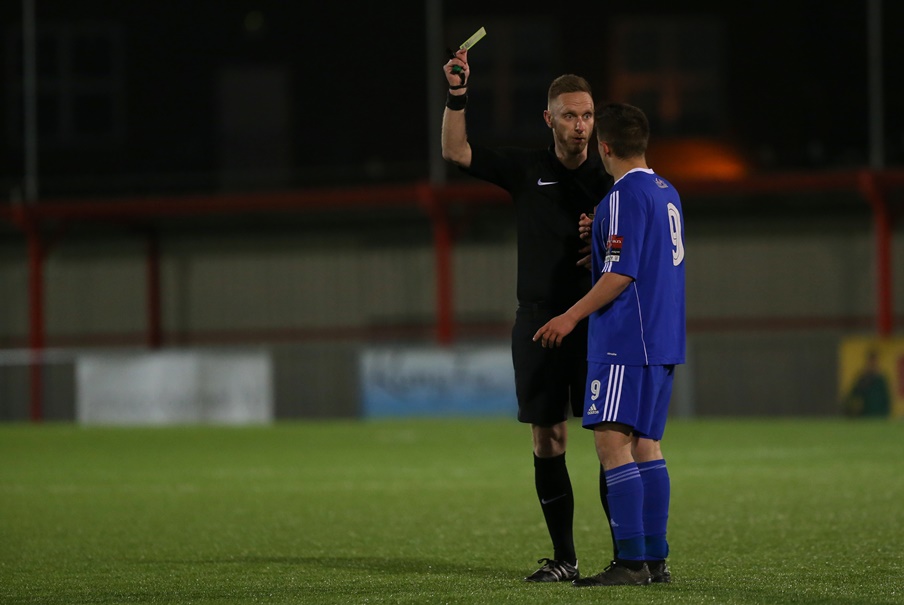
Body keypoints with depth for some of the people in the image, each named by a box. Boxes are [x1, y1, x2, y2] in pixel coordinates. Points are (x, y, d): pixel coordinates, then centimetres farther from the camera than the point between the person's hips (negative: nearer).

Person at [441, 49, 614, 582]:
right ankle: (564, 558, 10)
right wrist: (457, 95, -9)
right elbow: (456, 151, 4)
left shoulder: (610, 179, 3)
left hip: (595, 320, -2)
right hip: (539, 319, 2)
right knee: (547, 441, 3)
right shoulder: (526, 169, 7)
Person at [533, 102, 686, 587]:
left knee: (612, 441, -11)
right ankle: (655, 560, 10)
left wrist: (572, 317, -12)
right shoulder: (667, 193, 16)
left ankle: (631, 561, -16)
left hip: (626, 341, -10)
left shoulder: (626, 195, -12)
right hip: (663, 341, 10)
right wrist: (599, 248, 28)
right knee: (645, 444, 11)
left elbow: (621, 274, -17)